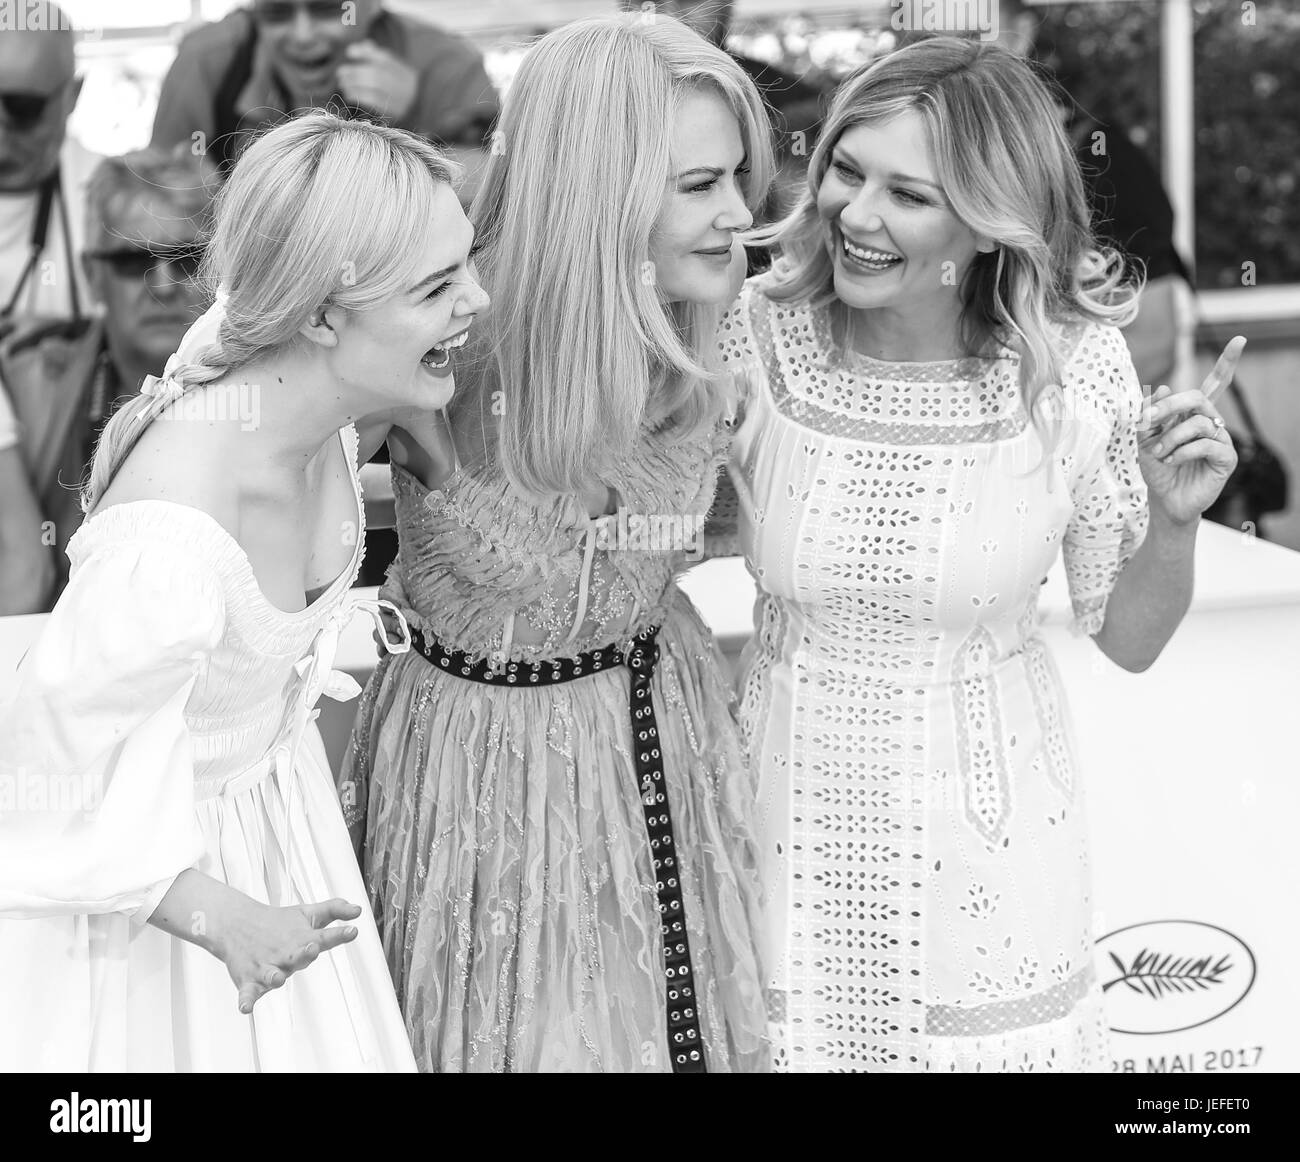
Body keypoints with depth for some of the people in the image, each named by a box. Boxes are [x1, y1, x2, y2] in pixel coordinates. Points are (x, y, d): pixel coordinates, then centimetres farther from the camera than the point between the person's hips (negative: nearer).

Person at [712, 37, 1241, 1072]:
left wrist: (1174, 519, -20)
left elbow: (1128, 640, -4)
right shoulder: (760, 334, -14)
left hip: (981, 825, -1)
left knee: (992, 1041, 14)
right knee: (771, 1040, 15)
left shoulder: (1071, 365, -15)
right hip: (788, 810, 1)